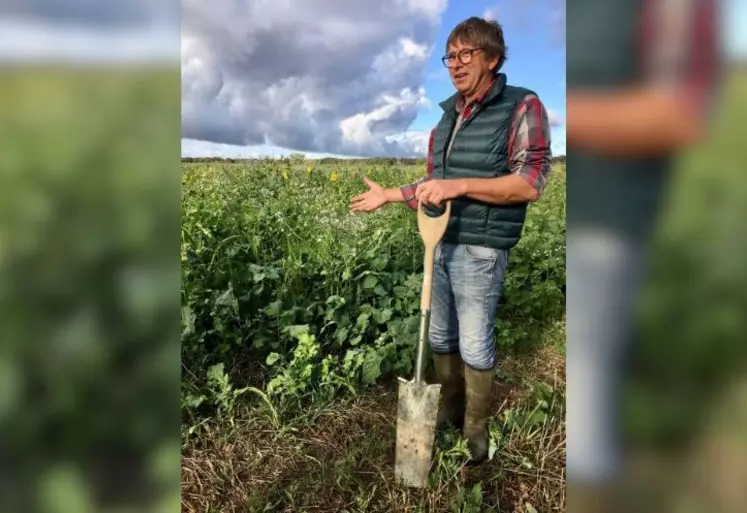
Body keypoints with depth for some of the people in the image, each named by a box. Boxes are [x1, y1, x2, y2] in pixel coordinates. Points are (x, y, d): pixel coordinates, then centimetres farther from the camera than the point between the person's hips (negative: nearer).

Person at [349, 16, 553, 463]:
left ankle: (476, 428, 25)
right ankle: (450, 411, 35)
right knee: (441, 337, 15)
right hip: (439, 244, 7)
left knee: (475, 346, 3)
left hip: (480, 250, -7)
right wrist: (388, 195, 11)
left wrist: (459, 185, -23)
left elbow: (531, 183, -18)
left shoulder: (522, 106, -7)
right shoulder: (448, 116, 14)